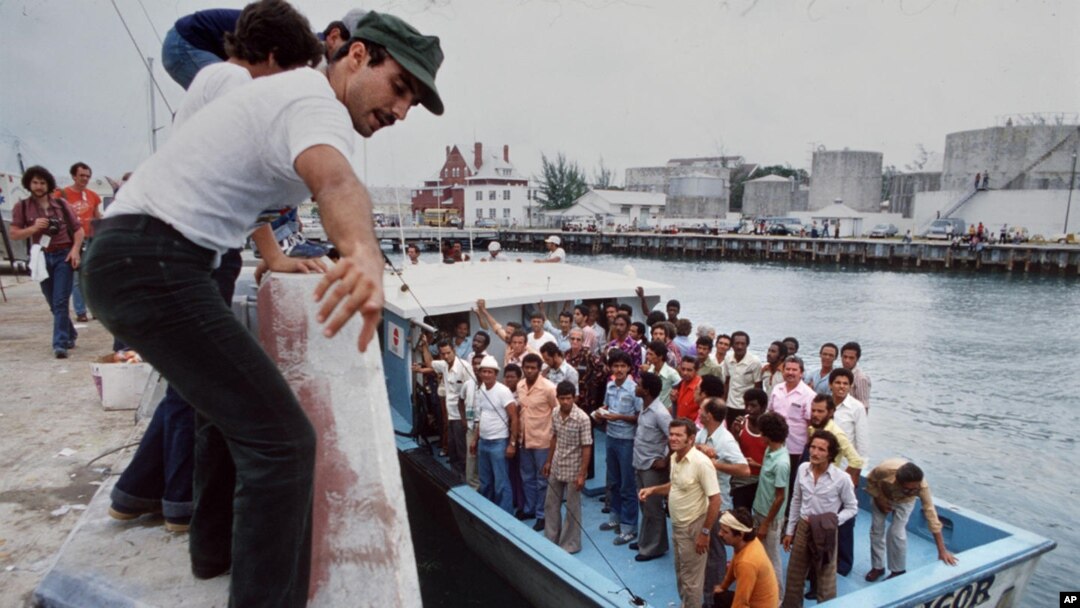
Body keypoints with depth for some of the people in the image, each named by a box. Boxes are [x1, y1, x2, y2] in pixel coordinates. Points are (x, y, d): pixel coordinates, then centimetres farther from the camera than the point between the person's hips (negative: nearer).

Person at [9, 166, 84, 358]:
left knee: (60, 302, -10)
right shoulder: (22, 207, 6)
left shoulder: (61, 204, 5)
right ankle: (70, 335, 31)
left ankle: (60, 344, -11)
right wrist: (33, 228, -15)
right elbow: (14, 235, 2)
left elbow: (78, 229, 7)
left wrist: (75, 250, -7)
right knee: (53, 304, 12)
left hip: (63, 256, -2)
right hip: (41, 258, 2)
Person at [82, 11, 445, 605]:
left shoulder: (286, 88, 19)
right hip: (153, 262, -11)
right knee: (282, 439, -15)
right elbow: (336, 182, -38)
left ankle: (217, 547, 40)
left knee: (226, 400, 27)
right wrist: (367, 259, -57)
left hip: (121, 256, 11)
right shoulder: (317, 103, -13)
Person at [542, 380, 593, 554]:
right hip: (556, 468, 6)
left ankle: (570, 544, 22)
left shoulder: (582, 418, -21)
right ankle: (551, 539, 32)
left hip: (573, 470, -6)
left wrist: (582, 474, -18)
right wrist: (548, 462, 14)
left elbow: (587, 448, -17)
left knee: (572, 508, 8)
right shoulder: (556, 415, -2)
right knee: (550, 504, 16)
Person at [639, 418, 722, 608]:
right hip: (677, 526, 8)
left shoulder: (701, 463, -25)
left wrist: (705, 532, -21)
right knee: (681, 574, 23)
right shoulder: (674, 457, 1)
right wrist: (653, 489, 2)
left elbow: (715, 500, -23)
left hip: (693, 529, -8)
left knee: (691, 578, 7)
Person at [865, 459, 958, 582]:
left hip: (904, 501, -1)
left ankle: (898, 571, 10)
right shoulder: (884, 470, -43)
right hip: (881, 494, 1)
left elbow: (931, 514, -37)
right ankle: (877, 567, 20)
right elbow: (870, 480, -19)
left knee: (896, 533, -11)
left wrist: (942, 550, -34)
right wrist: (879, 500, -19)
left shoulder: (922, 486, -40)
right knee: (876, 529, 2)